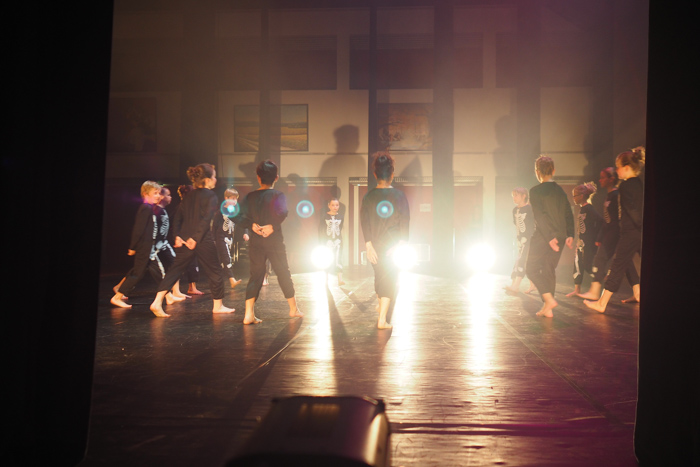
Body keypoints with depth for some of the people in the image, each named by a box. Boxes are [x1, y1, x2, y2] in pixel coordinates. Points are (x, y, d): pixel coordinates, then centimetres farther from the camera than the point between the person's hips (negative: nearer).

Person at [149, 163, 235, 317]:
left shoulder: (188, 196, 13)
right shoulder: (211, 196, -7)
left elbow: (178, 217, 9)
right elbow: (206, 220, -18)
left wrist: (177, 236, 5)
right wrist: (196, 238, -18)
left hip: (185, 240, 6)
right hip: (204, 241, -6)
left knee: (175, 270, 10)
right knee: (215, 271, 9)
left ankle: (157, 302, -1)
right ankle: (218, 305, 18)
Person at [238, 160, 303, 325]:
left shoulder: (250, 196, 5)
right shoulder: (278, 195, -4)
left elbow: (242, 219, -6)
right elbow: (282, 212, -24)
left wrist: (252, 225, -14)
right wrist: (273, 226, -19)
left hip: (255, 242, 2)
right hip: (275, 241, -2)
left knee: (255, 275, 5)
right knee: (283, 273, 11)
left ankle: (249, 314, -6)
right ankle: (294, 308, 25)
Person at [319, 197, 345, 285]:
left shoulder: (340, 217, 4)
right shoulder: (325, 217, -4)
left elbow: (341, 230, 12)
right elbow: (321, 230, 0)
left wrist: (341, 242, 11)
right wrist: (322, 242, -2)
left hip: (337, 240, 1)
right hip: (328, 241, -1)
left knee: (337, 259, -4)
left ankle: (340, 280, -6)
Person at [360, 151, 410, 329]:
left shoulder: (369, 196, -3)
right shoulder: (399, 195, -7)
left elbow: (364, 221, -5)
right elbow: (405, 221, -7)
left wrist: (369, 245, -4)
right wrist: (402, 244, -1)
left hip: (375, 245, 3)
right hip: (393, 244, -2)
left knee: (379, 276, 22)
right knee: (390, 279, 1)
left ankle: (381, 305, 44)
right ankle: (382, 319, -7)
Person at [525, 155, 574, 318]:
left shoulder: (535, 191, -9)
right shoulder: (560, 190, 10)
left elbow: (540, 216, -17)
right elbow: (568, 214, 9)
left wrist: (549, 237, -17)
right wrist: (569, 235, 8)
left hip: (543, 236, -6)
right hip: (560, 236, 6)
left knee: (531, 268, 3)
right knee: (550, 270, 13)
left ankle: (549, 299, -12)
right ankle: (546, 308, 14)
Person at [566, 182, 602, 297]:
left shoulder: (588, 208, -15)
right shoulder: (582, 209, 13)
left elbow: (599, 220, -25)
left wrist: (596, 237, -19)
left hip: (589, 242, -10)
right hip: (582, 242, 10)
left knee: (587, 265, -6)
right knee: (577, 263, 10)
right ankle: (577, 290, 15)